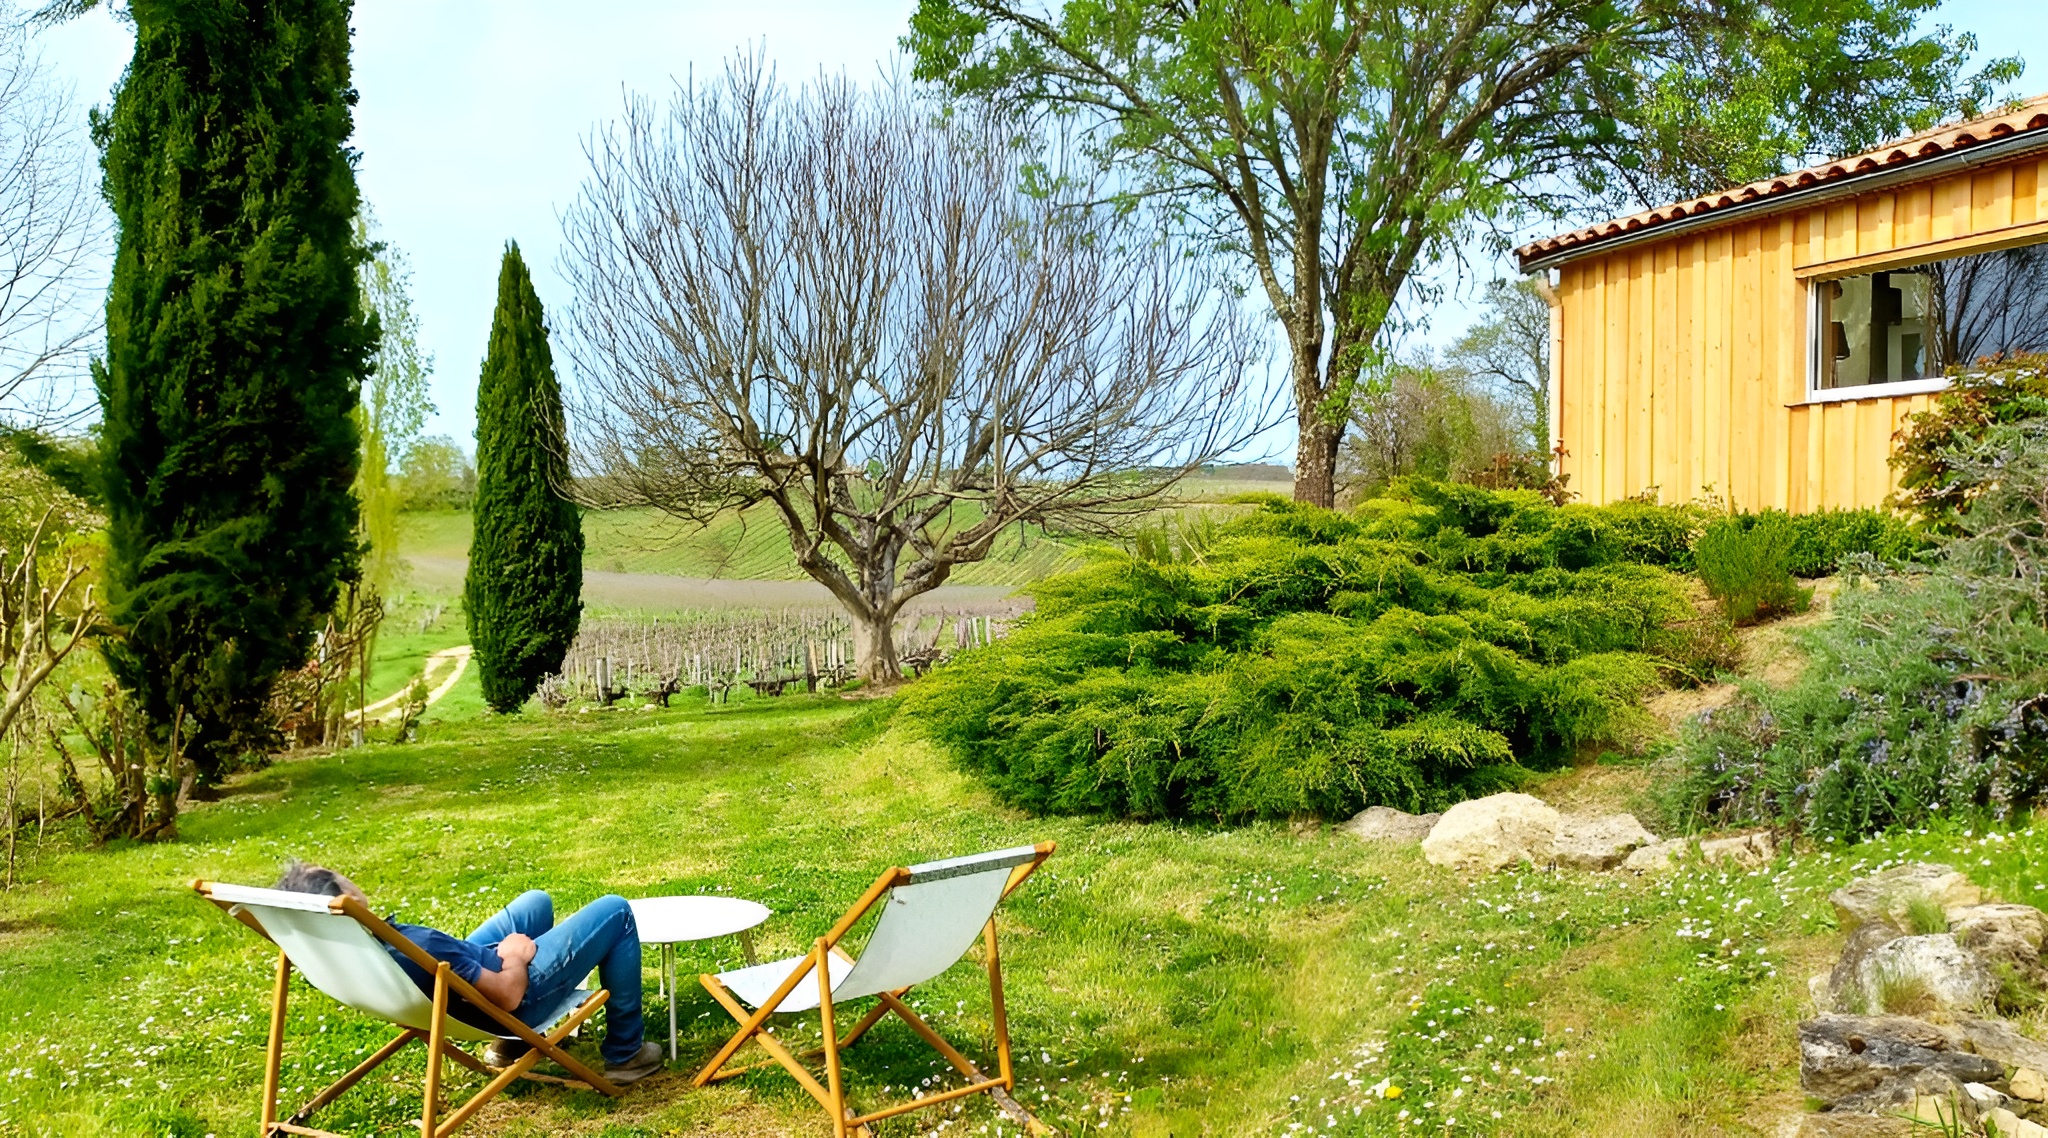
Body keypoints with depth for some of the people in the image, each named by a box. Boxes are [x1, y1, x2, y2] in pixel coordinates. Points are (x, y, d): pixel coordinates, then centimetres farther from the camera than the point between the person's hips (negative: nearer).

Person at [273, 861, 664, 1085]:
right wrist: (516, 956, -10)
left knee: (537, 901, 32)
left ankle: (512, 1042, 37)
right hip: (521, 989, -9)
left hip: (467, 974, 9)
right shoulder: (416, 949, -43)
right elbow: (508, 996, -30)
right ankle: (624, 1053, 14)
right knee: (616, 911, 3)